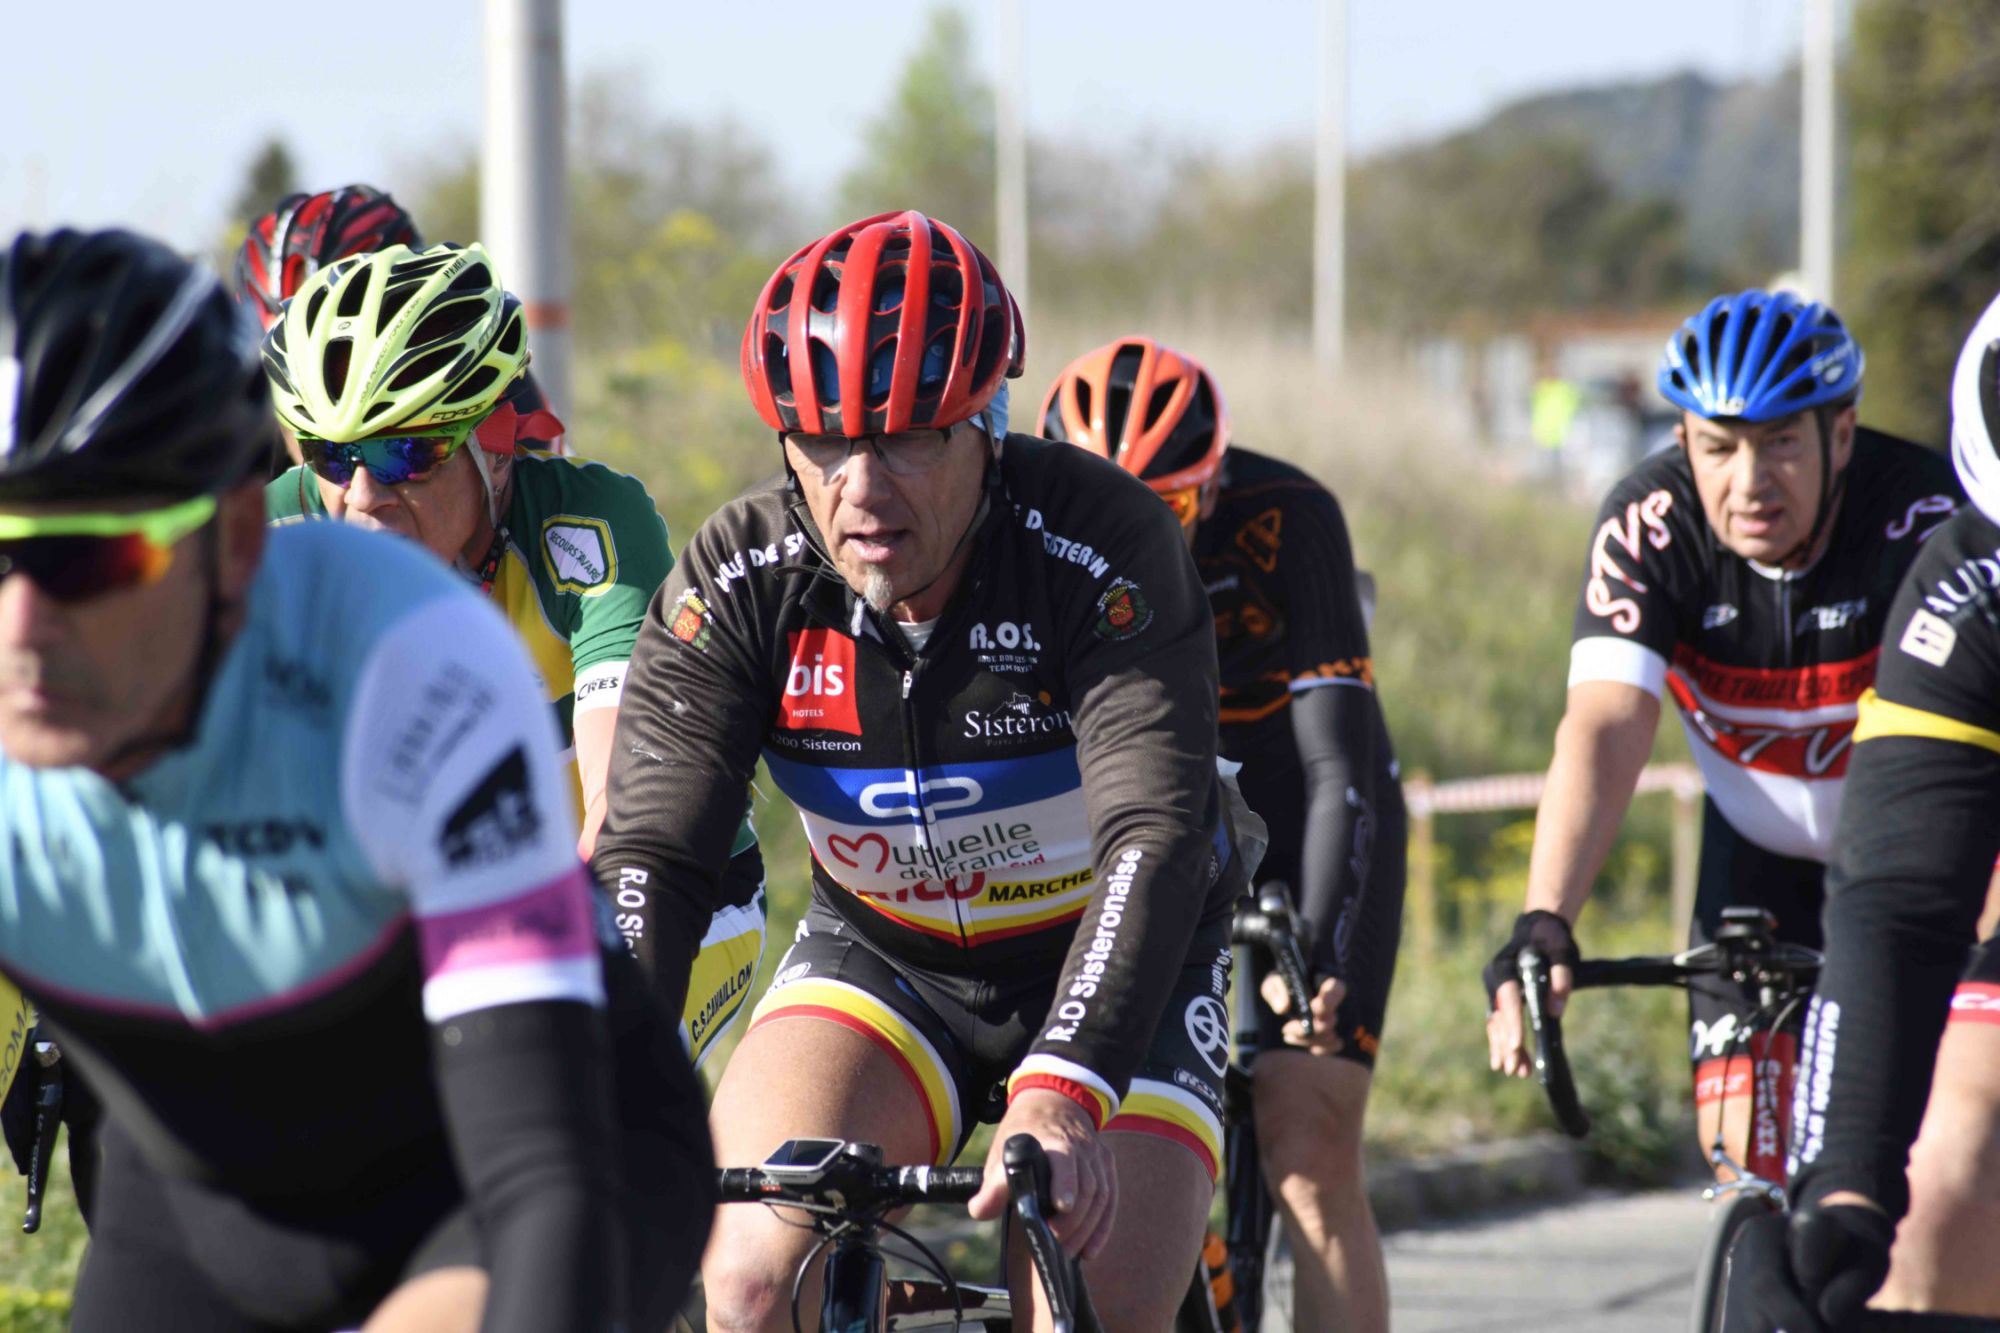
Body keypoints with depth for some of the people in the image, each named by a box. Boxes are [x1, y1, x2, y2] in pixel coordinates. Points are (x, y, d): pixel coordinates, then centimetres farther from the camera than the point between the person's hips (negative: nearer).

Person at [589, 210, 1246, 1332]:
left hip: (1112, 974, -2)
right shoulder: (738, 584, -17)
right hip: (881, 957, 2)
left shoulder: (1106, 547, -27)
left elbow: (1154, 841, -36)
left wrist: (1057, 1103, -51)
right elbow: (650, 859, -23)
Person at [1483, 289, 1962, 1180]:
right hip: (1761, 847, 2)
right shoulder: (1650, 525, -24)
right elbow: (1604, 728, -34)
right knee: (1746, 1150, -9)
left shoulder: (1924, 520, -30)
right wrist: (1543, 925, -47)